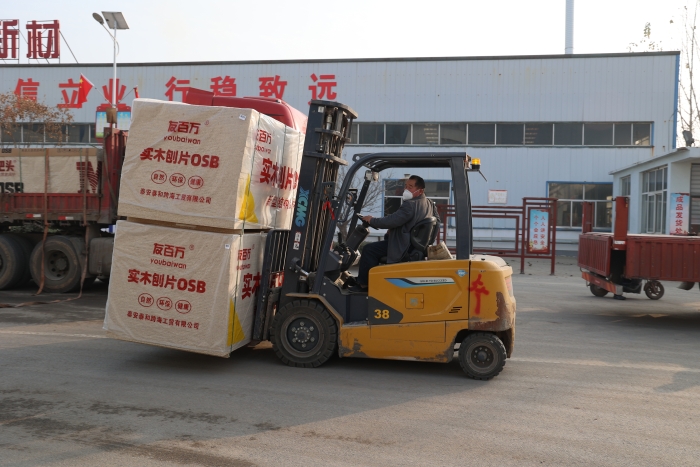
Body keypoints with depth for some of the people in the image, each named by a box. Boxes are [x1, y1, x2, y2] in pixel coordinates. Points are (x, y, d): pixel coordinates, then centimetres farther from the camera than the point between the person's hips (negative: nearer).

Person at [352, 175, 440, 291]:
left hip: (402, 248, -11)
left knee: (368, 250, -9)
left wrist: (372, 221, -9)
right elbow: (437, 221, 20)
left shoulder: (410, 205, -25)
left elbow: (392, 221, -25)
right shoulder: (430, 204, 5)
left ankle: (363, 284, 2)